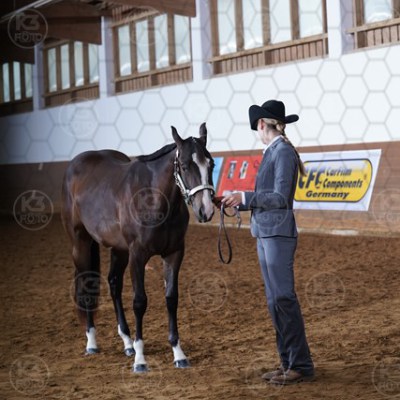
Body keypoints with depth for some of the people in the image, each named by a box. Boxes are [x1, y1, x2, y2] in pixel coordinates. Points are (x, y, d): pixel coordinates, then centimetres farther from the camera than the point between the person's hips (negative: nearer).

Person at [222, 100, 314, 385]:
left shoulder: (284, 152, -11)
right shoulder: (272, 153, 15)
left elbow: (280, 197, -18)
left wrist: (243, 196, -19)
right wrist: (239, 203, 21)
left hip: (278, 235, -9)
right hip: (265, 234, 9)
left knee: (284, 298, -7)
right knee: (274, 300, 10)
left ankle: (301, 366, -1)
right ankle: (288, 362, 17)